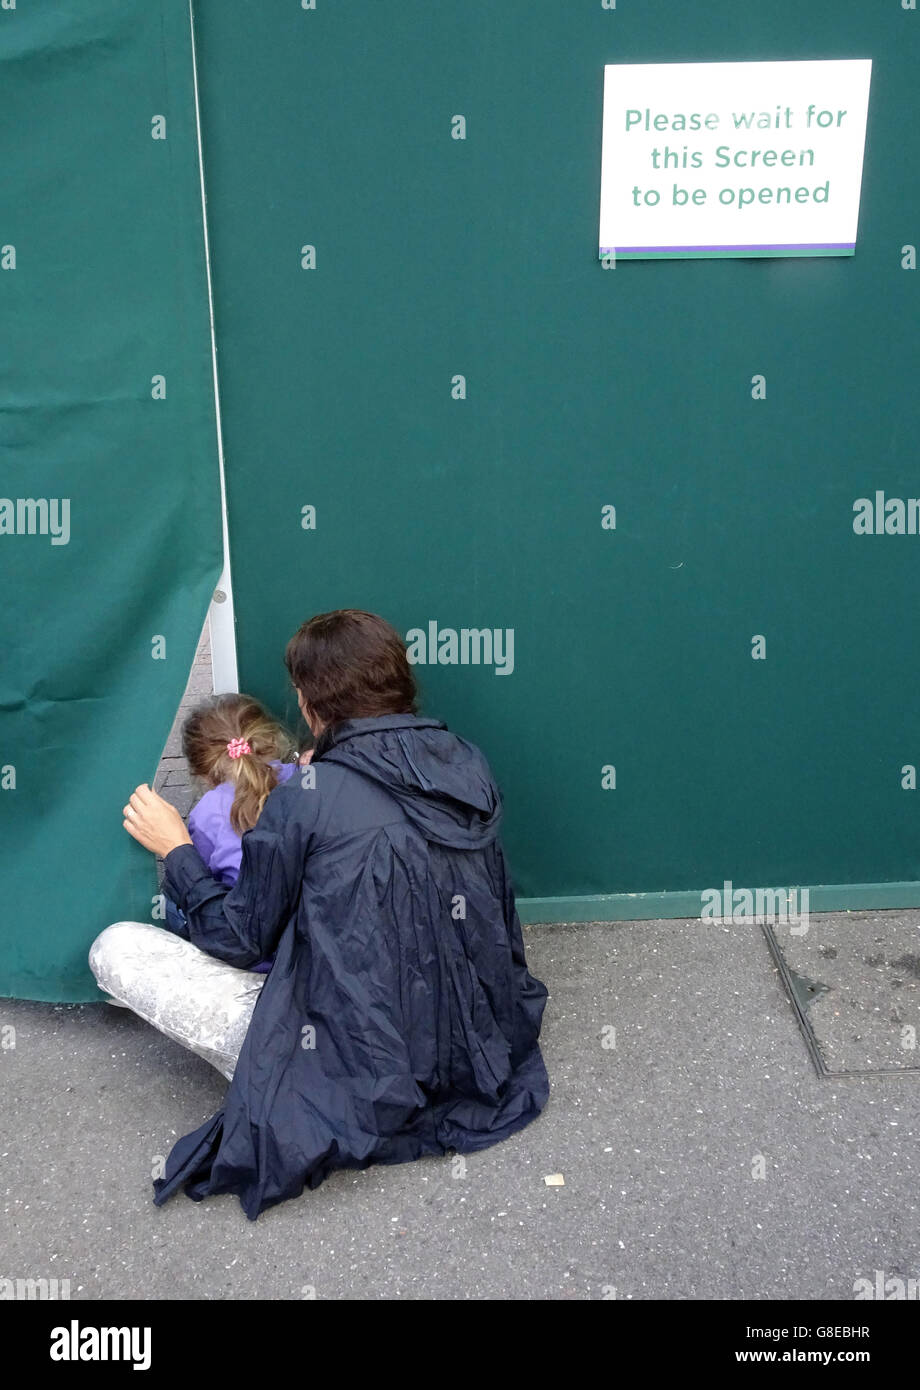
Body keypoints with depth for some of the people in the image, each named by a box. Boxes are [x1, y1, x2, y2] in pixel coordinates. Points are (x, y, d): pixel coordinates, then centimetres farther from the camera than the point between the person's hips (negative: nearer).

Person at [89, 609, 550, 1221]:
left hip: (359, 1083, -6)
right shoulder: (469, 767, -1)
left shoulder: (308, 799, -16)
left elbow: (240, 939, -4)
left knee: (116, 947, -1)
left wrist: (176, 850, 11)